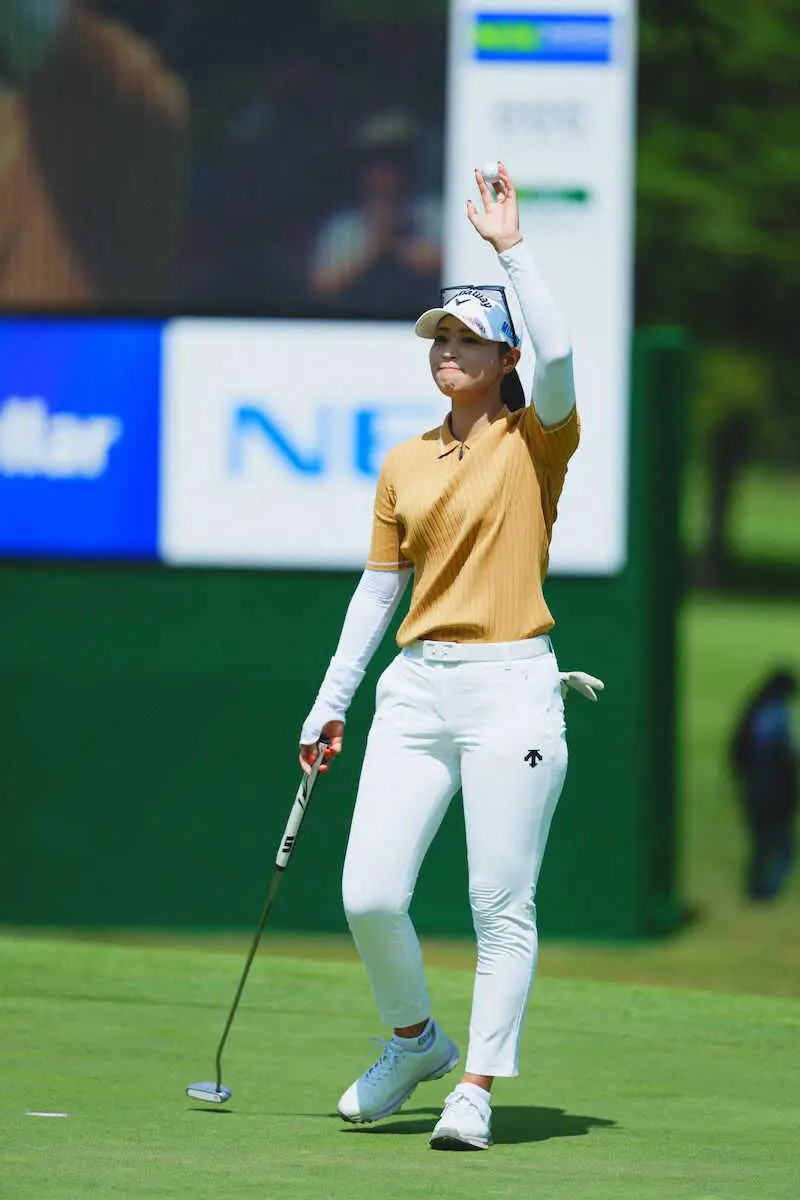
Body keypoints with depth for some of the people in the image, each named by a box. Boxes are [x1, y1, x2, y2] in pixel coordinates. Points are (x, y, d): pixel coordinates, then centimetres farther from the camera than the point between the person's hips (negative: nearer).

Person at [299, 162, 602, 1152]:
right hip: (416, 689, 4)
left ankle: (475, 1089, 3)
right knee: (369, 895, -4)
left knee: (502, 905, -5)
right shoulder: (405, 465, 14)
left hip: (510, 689, -4)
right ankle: (413, 1041, 20)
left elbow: (558, 353, -19)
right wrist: (332, 703, 16)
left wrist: (510, 247, -13)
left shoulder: (535, 442, 2)